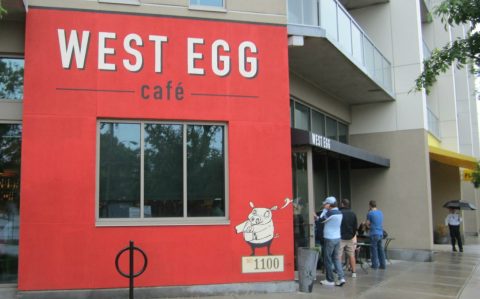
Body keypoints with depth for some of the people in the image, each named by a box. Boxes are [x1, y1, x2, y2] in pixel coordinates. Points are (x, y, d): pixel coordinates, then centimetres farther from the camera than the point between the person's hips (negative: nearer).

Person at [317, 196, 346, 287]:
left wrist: (325, 209, -1)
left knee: (328, 260, 4)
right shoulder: (339, 213, 8)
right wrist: (326, 210, 10)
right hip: (337, 238, 8)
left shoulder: (330, 213, -18)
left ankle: (330, 280, 11)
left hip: (329, 239, -8)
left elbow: (321, 219, -5)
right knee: (336, 258, 14)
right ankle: (341, 277, 5)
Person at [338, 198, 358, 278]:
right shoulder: (353, 214, 6)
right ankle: (354, 272, 13)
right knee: (351, 255, 10)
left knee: (339, 256, -2)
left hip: (340, 237, -5)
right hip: (350, 238, 5)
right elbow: (355, 226, 11)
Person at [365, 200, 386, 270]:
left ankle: (375, 265, 5)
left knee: (374, 250, 1)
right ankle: (382, 265, 14)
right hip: (381, 233, 6)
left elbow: (368, 224, -2)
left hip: (374, 234, -6)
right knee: (381, 249, 11)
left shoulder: (370, 213, -9)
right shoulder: (380, 212, 10)